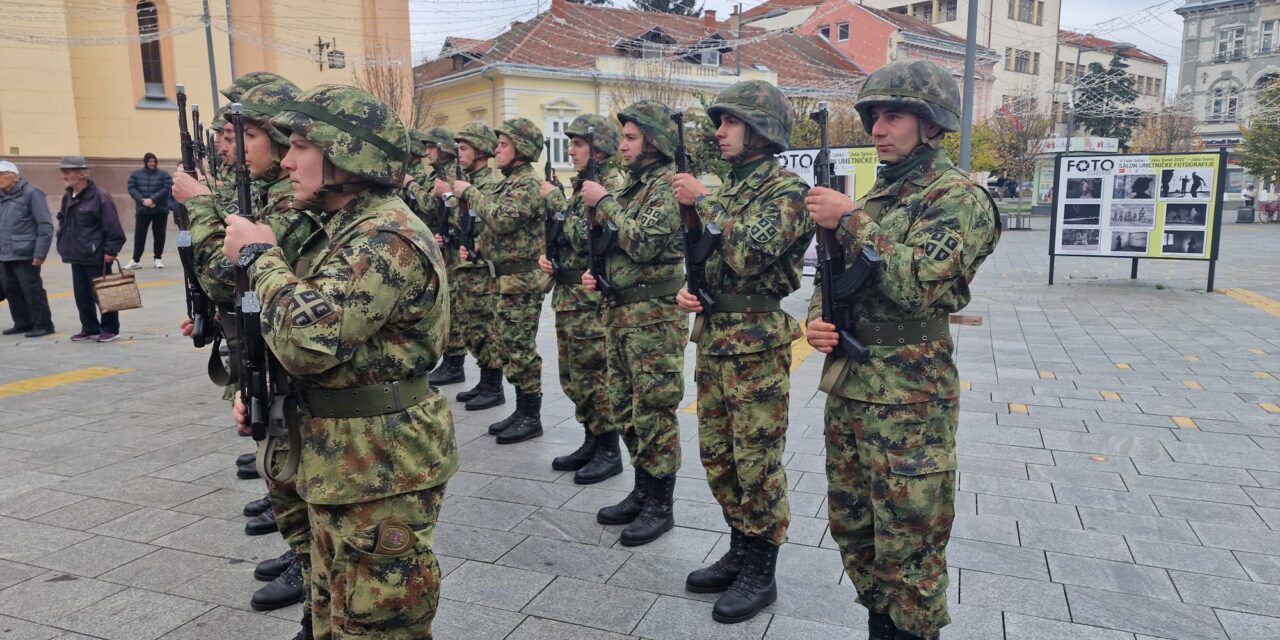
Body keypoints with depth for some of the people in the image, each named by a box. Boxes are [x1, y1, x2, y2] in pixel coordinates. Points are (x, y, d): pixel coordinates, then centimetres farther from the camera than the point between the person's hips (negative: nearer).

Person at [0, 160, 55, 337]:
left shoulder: (31, 194, -7)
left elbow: (45, 226, -10)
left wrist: (40, 254, -14)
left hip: (24, 255, -7)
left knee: (32, 290, -3)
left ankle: (43, 324, 6)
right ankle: (22, 323, 22)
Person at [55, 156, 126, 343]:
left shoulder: (100, 196, -15)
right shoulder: (68, 197, 10)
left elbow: (113, 227, -18)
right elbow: (62, 220, 27)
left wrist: (110, 251, -19)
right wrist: (63, 241, 14)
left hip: (96, 257, -8)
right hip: (76, 256, 8)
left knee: (101, 294, 0)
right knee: (82, 295, 12)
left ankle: (110, 329, 12)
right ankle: (90, 329, 22)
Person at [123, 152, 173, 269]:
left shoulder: (164, 174, 1)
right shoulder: (136, 174, 8)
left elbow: (166, 188, -11)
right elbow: (132, 188, -1)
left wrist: (152, 199, -20)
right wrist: (142, 200, -16)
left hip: (160, 210, -1)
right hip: (142, 210, 1)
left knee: (159, 235, 4)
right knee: (139, 235, 1)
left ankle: (158, 259, 15)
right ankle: (135, 260, 6)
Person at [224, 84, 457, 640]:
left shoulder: (388, 237, -22)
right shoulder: (341, 229, 11)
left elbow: (308, 339, -31)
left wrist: (259, 255, -16)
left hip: (383, 470, -10)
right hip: (338, 463, 10)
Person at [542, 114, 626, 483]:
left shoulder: (613, 186, -13)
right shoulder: (580, 184, 15)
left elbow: (586, 238, -23)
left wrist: (555, 200, -15)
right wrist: (549, 257, 5)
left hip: (592, 299, -9)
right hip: (568, 296, 9)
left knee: (593, 376, -2)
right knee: (572, 376, 14)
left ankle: (609, 452, 11)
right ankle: (591, 442, 27)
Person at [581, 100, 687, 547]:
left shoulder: (669, 184, -12)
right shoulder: (634, 184, 16)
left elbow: (644, 242, -25)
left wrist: (604, 203, -14)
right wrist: (598, 272, 8)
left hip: (655, 315, -9)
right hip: (620, 310, 9)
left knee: (653, 410, -2)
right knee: (623, 407, 14)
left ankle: (660, 505, 11)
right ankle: (642, 491, 27)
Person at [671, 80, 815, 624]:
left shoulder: (787, 189, -10)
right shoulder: (727, 190, 15)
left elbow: (750, 253, -25)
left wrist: (703, 203, -18)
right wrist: (688, 289, 1)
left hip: (756, 342, -8)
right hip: (712, 335, 9)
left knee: (756, 461, 1)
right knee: (717, 455, 15)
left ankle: (760, 573, 16)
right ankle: (740, 552, 31)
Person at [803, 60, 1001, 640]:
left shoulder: (960, 196, -9)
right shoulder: (876, 194, 15)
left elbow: (921, 281, -24)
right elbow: (831, 275, 19)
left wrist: (849, 222, -18)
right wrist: (816, 320, -2)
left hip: (909, 398, -8)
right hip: (845, 387, 8)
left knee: (907, 546, 3)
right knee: (851, 527, 17)